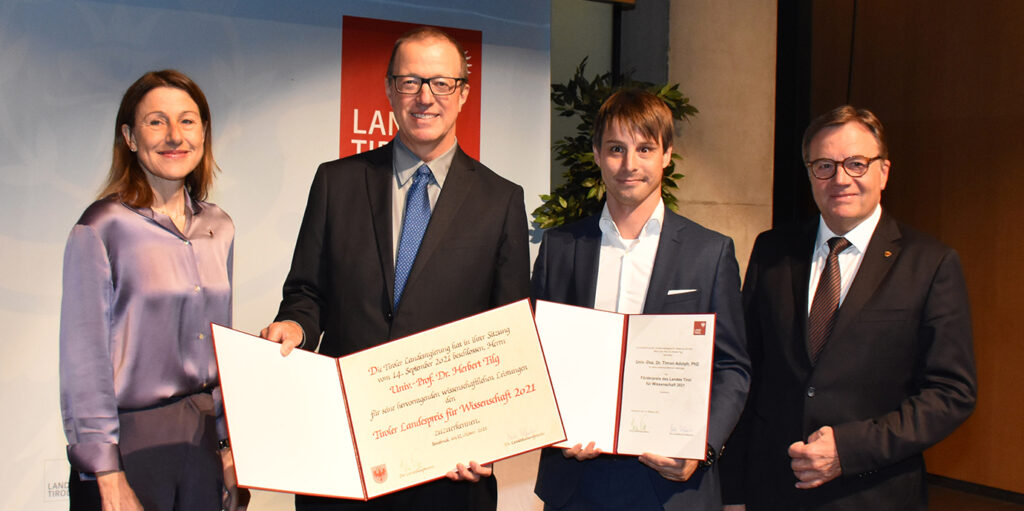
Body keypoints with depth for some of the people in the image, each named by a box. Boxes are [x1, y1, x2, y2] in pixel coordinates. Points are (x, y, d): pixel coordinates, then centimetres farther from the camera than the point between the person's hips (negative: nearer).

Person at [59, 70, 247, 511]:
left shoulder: (218, 228, 7)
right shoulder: (102, 227, -9)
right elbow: (84, 359, -11)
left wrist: (231, 447, 10)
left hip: (202, 441, 5)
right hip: (130, 441, -5)